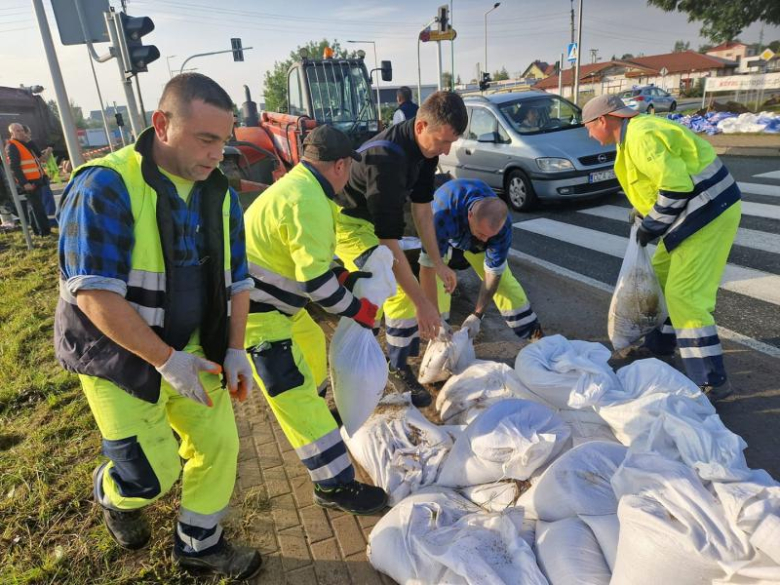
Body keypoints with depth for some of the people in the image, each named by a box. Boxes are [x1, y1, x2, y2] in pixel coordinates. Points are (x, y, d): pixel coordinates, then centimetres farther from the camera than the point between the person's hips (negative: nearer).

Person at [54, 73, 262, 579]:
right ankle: (111, 493, 38)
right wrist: (166, 360, -24)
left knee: (219, 445, 8)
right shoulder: (106, 186, -20)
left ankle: (199, 544, 33)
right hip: (120, 356, -5)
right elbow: (94, 294, -24)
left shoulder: (219, 192, 0)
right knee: (152, 475, 0)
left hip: (192, 348, 6)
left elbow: (236, 278, 5)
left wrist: (236, 350, -3)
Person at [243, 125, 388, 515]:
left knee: (311, 341, 28)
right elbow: (317, 282, -26)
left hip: (270, 301, 11)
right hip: (257, 312, -11)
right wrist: (360, 310, -12)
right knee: (294, 393, -7)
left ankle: (316, 410, 51)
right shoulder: (309, 202, -23)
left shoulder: (297, 185, 9)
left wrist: (343, 277, 7)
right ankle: (334, 485, 2)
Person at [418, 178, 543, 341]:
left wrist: (477, 315, -28)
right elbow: (428, 268, -46)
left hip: (473, 236, 2)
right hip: (442, 234, -2)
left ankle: (534, 334, 13)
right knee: (436, 277, -24)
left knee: (502, 278, -3)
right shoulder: (444, 215, -48)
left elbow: (493, 272, -25)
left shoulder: (501, 223, -36)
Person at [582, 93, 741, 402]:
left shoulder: (640, 136, -19)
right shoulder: (640, 129, 14)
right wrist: (647, 218, 14)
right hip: (697, 210, 11)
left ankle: (711, 380, -5)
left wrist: (651, 226, -13)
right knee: (661, 273, 22)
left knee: (684, 294, -12)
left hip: (708, 213, -11)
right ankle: (661, 342, 37)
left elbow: (676, 186, -25)